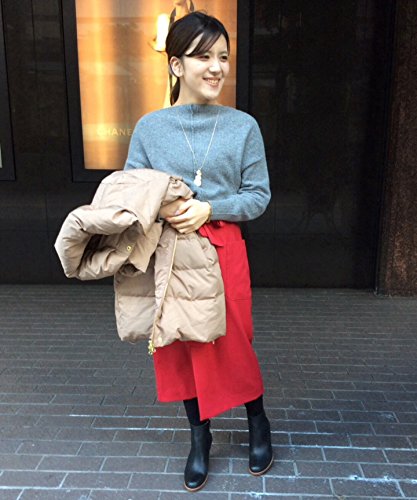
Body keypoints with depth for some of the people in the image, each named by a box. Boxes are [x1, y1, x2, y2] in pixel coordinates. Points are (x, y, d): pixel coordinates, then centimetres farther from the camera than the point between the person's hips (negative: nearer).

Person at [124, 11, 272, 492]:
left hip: (223, 248, -1)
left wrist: (208, 208, -17)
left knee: (232, 343, 6)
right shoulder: (149, 127, 1)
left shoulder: (243, 125, -1)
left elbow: (258, 196, -1)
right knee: (182, 345, 11)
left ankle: (258, 423, 36)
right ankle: (199, 437, 34)